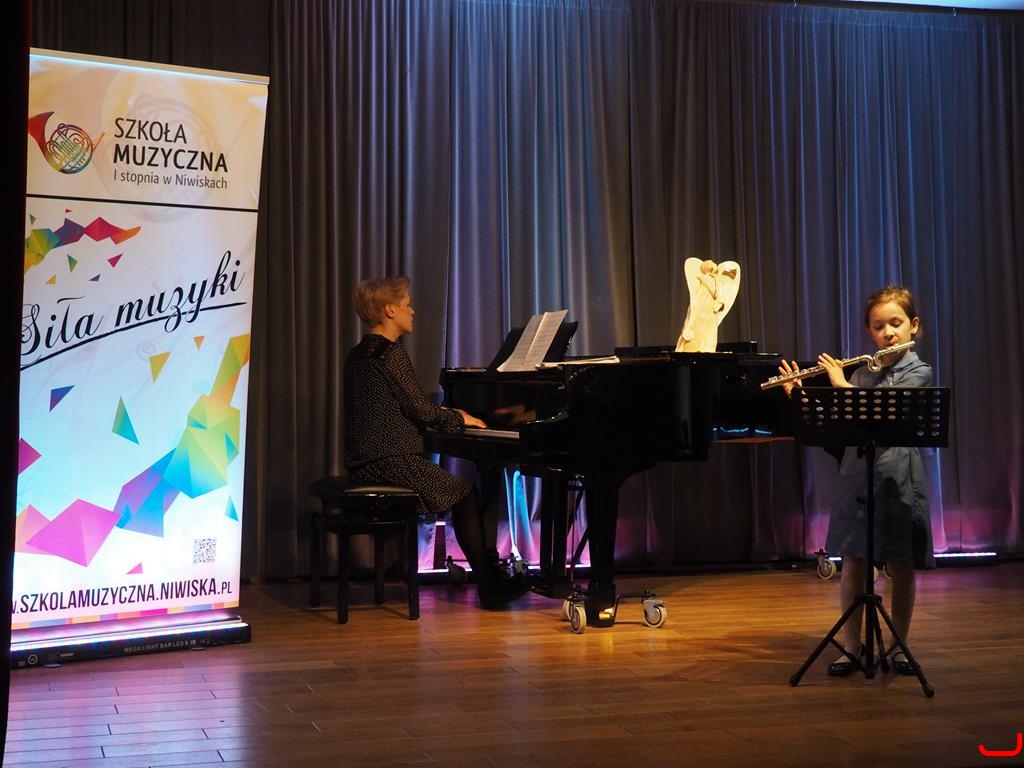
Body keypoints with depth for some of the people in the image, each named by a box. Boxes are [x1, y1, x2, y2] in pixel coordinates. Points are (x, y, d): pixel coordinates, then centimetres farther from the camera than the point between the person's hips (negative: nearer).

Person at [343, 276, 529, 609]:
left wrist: (446, 415, 21)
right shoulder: (391, 352, -14)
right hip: (391, 462, -9)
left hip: (362, 462, 9)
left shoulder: (358, 354, 13)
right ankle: (489, 586, 4)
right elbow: (420, 409, -15)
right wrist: (459, 418, 3)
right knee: (466, 493, 3)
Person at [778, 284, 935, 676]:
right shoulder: (862, 372, 11)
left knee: (902, 567, 5)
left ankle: (899, 647, 17)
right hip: (856, 472, 3)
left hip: (898, 477, -3)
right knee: (852, 563, 3)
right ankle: (850, 647, 12)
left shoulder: (918, 372, -2)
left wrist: (841, 384, -12)